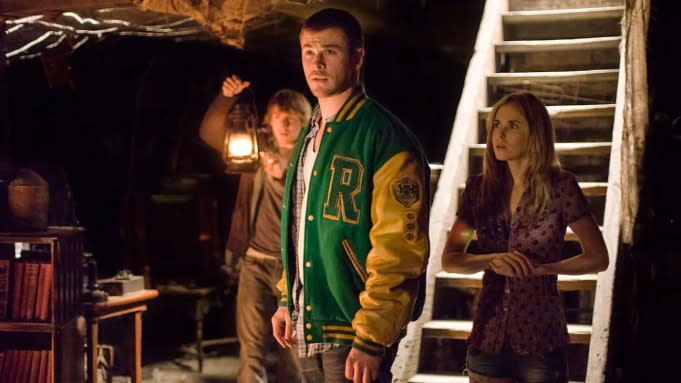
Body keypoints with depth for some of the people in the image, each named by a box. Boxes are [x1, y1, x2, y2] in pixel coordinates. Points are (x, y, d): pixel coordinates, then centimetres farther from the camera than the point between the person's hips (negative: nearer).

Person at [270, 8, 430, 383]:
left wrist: (372, 339, -21)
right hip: (310, 330, 8)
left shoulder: (385, 139, -14)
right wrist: (287, 301, 15)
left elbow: (398, 250, -19)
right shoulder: (309, 136, 13)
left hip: (355, 332, -8)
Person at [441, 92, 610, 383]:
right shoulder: (479, 189, 3)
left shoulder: (560, 187, -7)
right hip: (487, 340, 3)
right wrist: (491, 260, -15)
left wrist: (541, 268, -13)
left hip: (541, 342, -3)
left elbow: (598, 258, -2)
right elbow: (449, 260, 3)